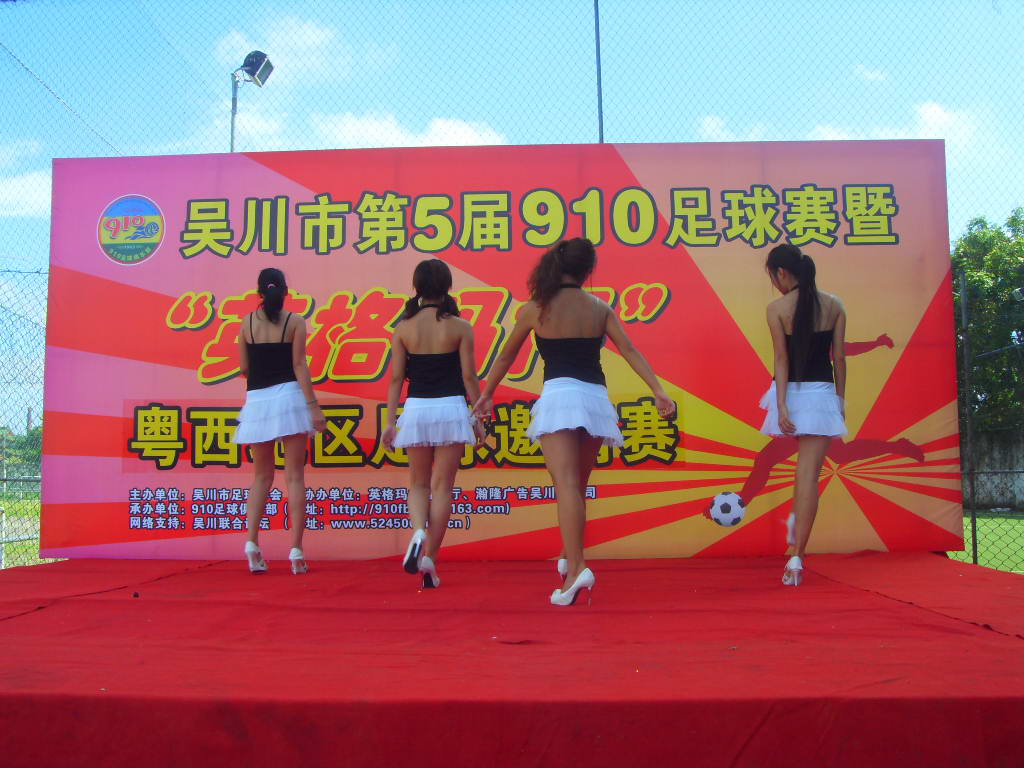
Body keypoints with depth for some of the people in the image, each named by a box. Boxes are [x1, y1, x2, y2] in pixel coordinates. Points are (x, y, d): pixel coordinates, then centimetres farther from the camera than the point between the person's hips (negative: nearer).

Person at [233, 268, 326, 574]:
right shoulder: (295, 321, -1)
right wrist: (313, 405, -7)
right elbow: (299, 365, -7)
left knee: (261, 475, 15)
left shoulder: (247, 323, 5)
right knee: (294, 476, 2)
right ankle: (296, 550, 0)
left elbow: (244, 368, 6)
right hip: (289, 397, -2)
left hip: (257, 401, 2)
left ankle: (252, 541, 1)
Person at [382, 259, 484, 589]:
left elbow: (396, 377, 0)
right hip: (451, 410, -1)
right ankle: (430, 557, 5)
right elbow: (469, 377, -3)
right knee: (442, 486, 6)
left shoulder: (404, 327, 0)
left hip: (416, 410, 1)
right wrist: (479, 418, 6)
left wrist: (390, 421, 6)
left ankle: (418, 532, -10)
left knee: (418, 483, 17)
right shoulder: (459, 327, -4)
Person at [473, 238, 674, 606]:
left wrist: (486, 395, 24)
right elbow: (629, 351, 3)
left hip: (559, 396, -3)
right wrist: (658, 392, 2)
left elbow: (506, 357, 12)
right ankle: (570, 557, 28)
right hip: (595, 399, 4)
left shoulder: (535, 309, 4)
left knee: (566, 484, -10)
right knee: (578, 485, 17)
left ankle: (576, 567, -23)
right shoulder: (600, 308, 9)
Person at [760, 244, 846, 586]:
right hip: (821, 394, 0)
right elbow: (839, 358, 4)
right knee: (809, 473, -1)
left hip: (791, 392, 0)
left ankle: (796, 518, 30)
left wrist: (782, 406, -12)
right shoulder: (834, 305, 3)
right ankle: (796, 555, -4)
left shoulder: (776, 308, -6)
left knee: (805, 463, 31)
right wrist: (840, 400, 12)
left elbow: (782, 359, -11)